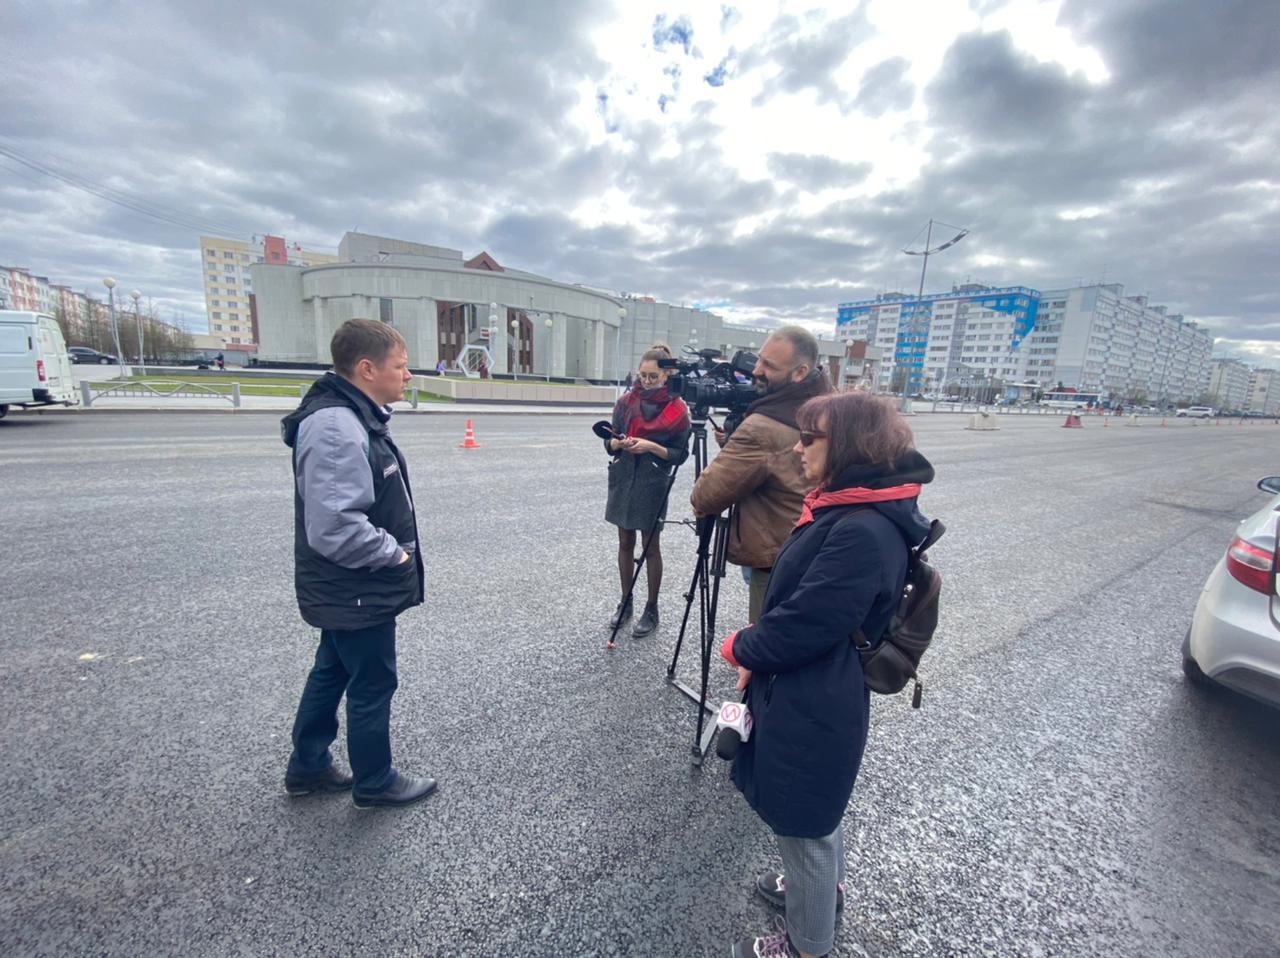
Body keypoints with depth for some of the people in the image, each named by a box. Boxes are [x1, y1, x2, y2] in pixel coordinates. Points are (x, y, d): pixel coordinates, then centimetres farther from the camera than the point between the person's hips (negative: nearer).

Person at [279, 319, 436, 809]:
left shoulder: (356, 416, 6)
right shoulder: (337, 429, -28)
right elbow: (335, 529, -32)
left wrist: (395, 545, 7)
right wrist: (393, 552, -17)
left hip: (344, 591, 10)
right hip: (359, 593, -10)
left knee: (332, 672, 25)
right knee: (373, 686, 10)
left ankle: (308, 766, 45)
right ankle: (375, 782, 33)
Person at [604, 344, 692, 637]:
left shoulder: (677, 409, -7)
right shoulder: (626, 401, 2)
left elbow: (680, 454, -6)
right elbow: (610, 444, 6)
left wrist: (652, 447, -20)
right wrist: (619, 443, -16)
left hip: (653, 484, -4)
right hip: (622, 480, 4)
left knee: (650, 546, 5)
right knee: (625, 542, 13)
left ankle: (651, 609, 20)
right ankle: (625, 601, 28)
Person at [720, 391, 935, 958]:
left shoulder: (864, 532, -30)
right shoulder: (845, 511, 1)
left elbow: (804, 625, -27)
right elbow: (792, 598, 8)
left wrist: (741, 649, -10)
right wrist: (757, 651, -2)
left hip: (811, 708, -9)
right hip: (811, 697, 9)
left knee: (802, 823, 16)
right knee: (814, 811, 31)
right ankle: (822, 886, 58)